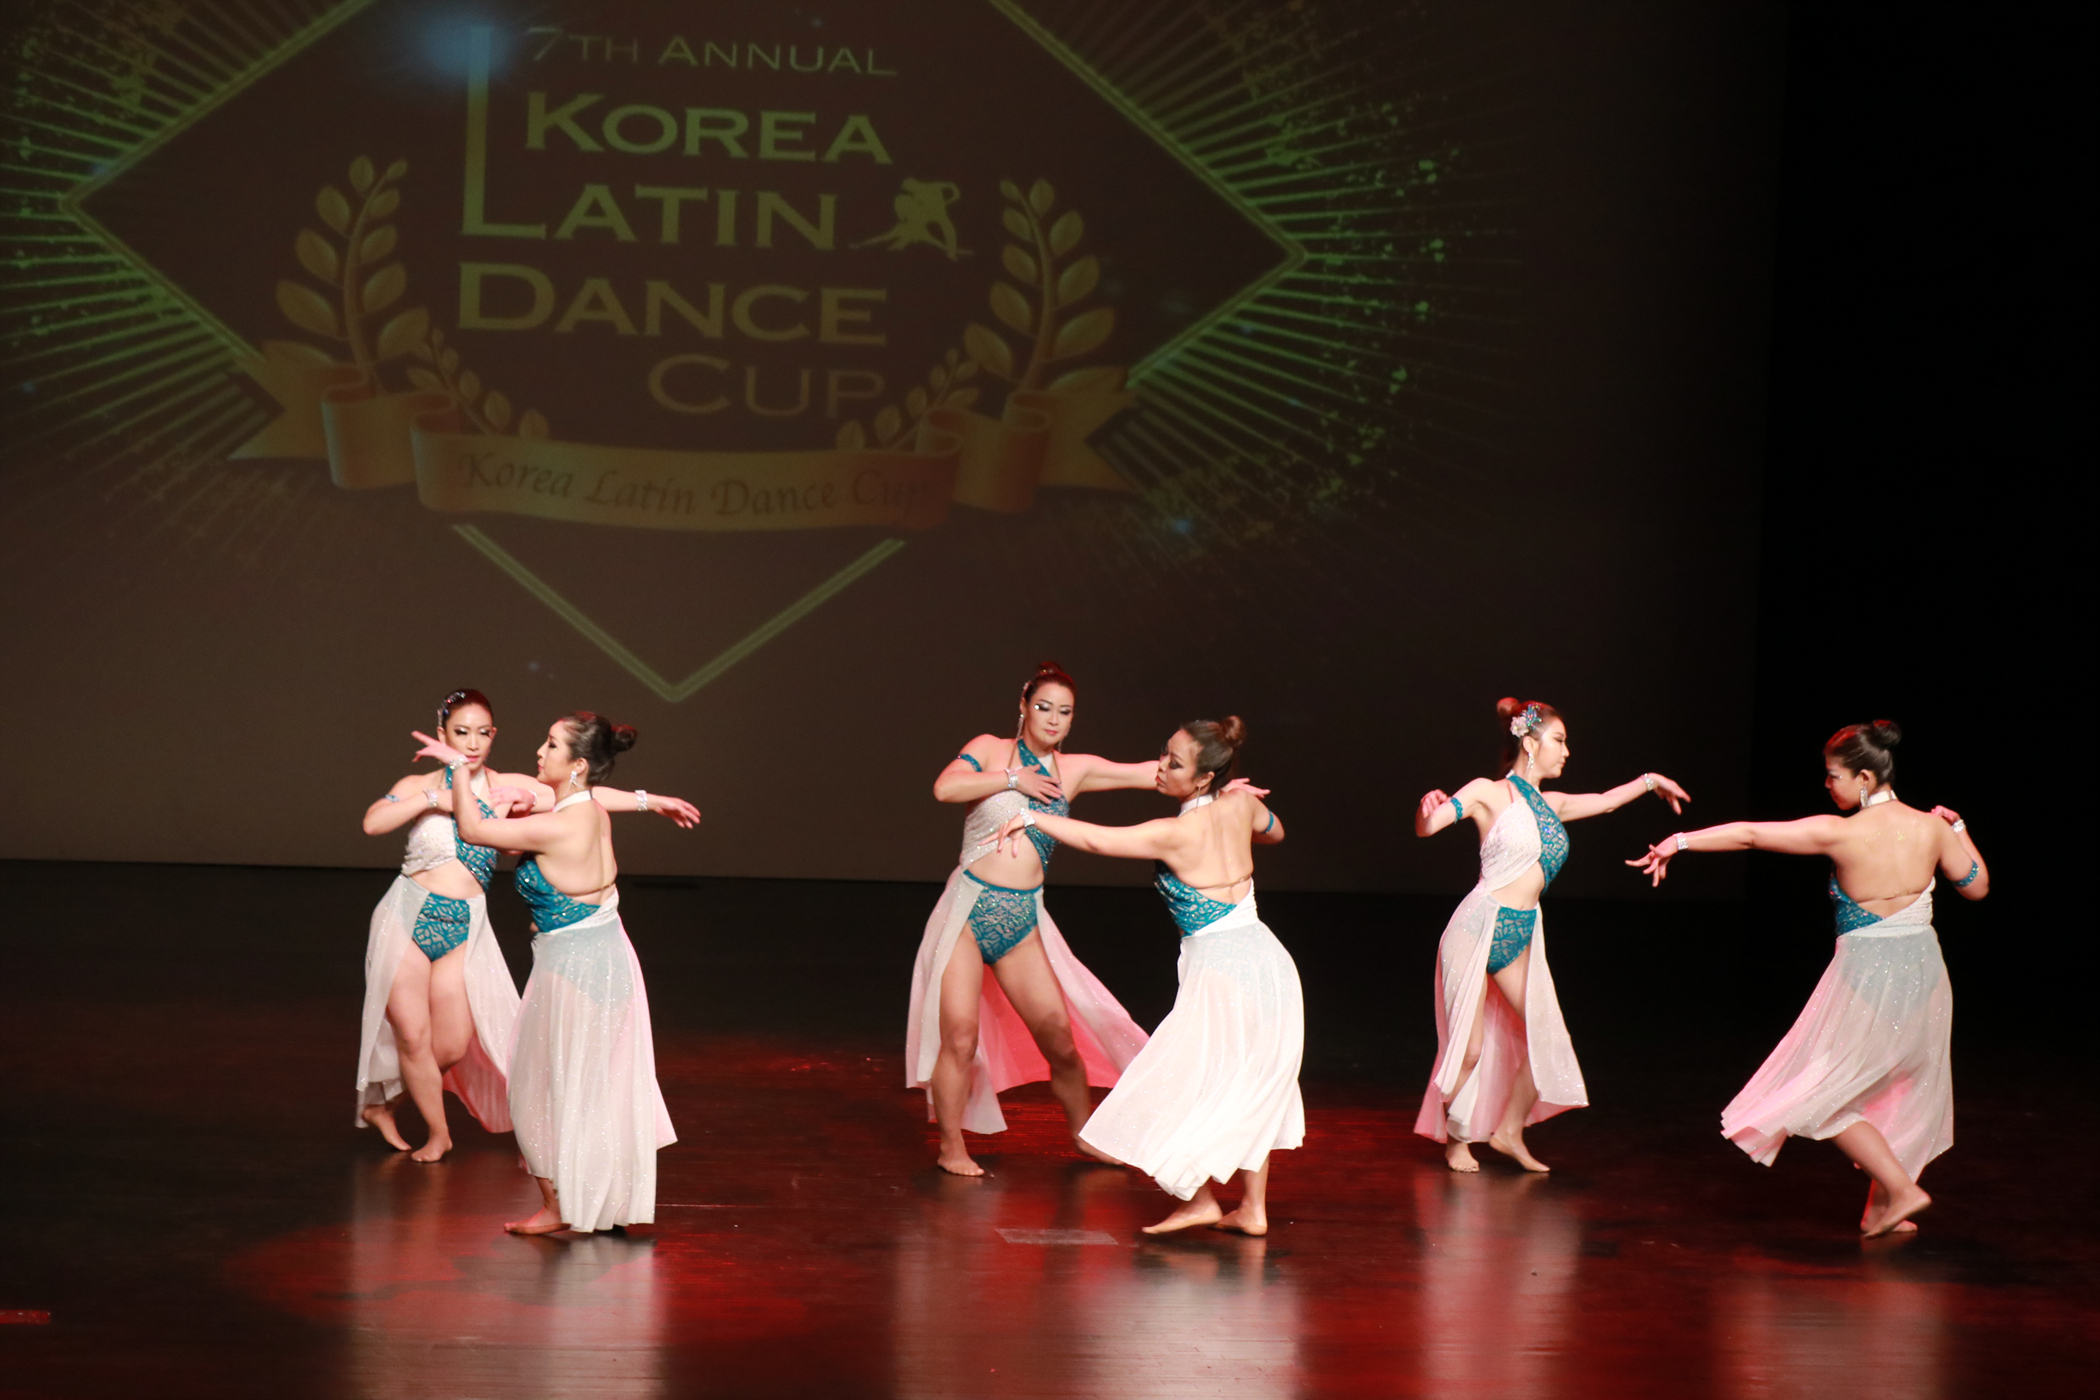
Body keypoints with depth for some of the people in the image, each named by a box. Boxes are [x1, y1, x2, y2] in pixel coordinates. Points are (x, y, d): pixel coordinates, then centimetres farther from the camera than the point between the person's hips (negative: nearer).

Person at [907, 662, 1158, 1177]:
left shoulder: (1074, 769, 8)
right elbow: (945, 788, -16)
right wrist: (1013, 779, -11)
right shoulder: (990, 749, 2)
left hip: (1022, 920, 3)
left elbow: (1154, 772, 4)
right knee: (959, 1036, -7)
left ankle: (1087, 1141, 19)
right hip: (968, 908, -3)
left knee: (1059, 1036, 1)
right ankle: (952, 1147, 8)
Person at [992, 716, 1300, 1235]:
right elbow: (1275, 832, 23)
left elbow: (1096, 840, -16)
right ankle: (1253, 1207, 22)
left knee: (1186, 1083, 8)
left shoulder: (1175, 833, -18)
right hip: (1265, 958, 8)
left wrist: (1034, 817, -5)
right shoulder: (1241, 805, 0)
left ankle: (1200, 1199, 14)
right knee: (1251, 1088, 17)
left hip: (1221, 968, -7)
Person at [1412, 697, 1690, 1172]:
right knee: (1468, 1048, -4)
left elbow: (1604, 801, 29)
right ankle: (1456, 1139, 17)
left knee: (1547, 1039, 2)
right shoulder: (1491, 794, -7)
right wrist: (1429, 810, -37)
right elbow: (1426, 828, -16)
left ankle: (1509, 1131, 20)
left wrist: (1649, 781, 34)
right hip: (1478, 928, -7)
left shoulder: (1551, 804, 12)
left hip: (1522, 935, 7)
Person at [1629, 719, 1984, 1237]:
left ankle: (1899, 1187, 2)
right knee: (1898, 1091, 21)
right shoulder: (1931, 827, -4)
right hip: (1923, 968, 6)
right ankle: (1883, 1202, 26)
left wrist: (1680, 841, -5)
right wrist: (1959, 830, 23)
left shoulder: (1839, 833, -17)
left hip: (1866, 975, -6)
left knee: (1826, 1096, 9)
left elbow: (1750, 834, -13)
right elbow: (1977, 886, 9)